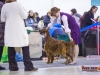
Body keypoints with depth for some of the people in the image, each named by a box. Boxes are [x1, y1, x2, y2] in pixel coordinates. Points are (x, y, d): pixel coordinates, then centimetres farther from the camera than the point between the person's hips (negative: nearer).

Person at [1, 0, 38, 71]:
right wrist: (24, 11, 12)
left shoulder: (4, 6, 0)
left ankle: (12, 66, 7)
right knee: (25, 47, 3)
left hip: (9, 30, 3)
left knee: (11, 48, 7)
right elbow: (25, 16, -6)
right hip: (19, 30, -3)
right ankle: (28, 66, 1)